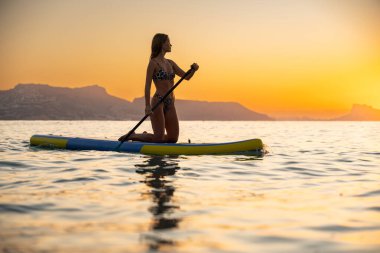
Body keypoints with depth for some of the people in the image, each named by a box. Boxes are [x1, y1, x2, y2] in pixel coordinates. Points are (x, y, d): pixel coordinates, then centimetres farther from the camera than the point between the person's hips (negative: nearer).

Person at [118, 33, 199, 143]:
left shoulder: (170, 63, 14)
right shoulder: (153, 63, -6)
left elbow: (186, 77, 13)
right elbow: (147, 86, -10)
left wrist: (193, 70, -8)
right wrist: (147, 106, -17)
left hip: (170, 104, 7)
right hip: (158, 102, -7)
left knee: (173, 138, 6)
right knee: (159, 138, -7)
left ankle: (146, 136, 26)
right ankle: (132, 136, 13)